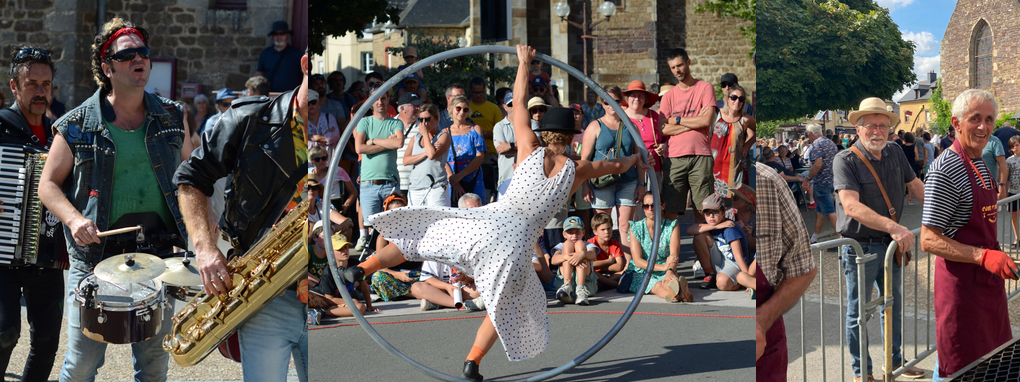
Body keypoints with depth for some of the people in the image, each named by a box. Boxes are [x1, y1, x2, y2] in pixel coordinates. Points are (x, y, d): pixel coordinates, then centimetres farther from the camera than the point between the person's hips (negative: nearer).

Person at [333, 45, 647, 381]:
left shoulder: (531, 151, 3)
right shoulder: (577, 170, 6)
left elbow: (518, 102, 14)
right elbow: (614, 166, 27)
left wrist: (524, 61, 28)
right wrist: (634, 158, 50)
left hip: (486, 222, 0)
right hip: (515, 245, 0)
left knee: (419, 233, 16)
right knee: (504, 305, 23)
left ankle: (361, 269, 3)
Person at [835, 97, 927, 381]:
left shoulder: (895, 153, 1)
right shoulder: (845, 160, -18)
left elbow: (915, 186, 14)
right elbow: (851, 206, -30)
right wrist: (893, 227, -38)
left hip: (891, 245, 6)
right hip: (860, 248, -6)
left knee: (893, 306, 20)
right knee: (858, 313, 6)